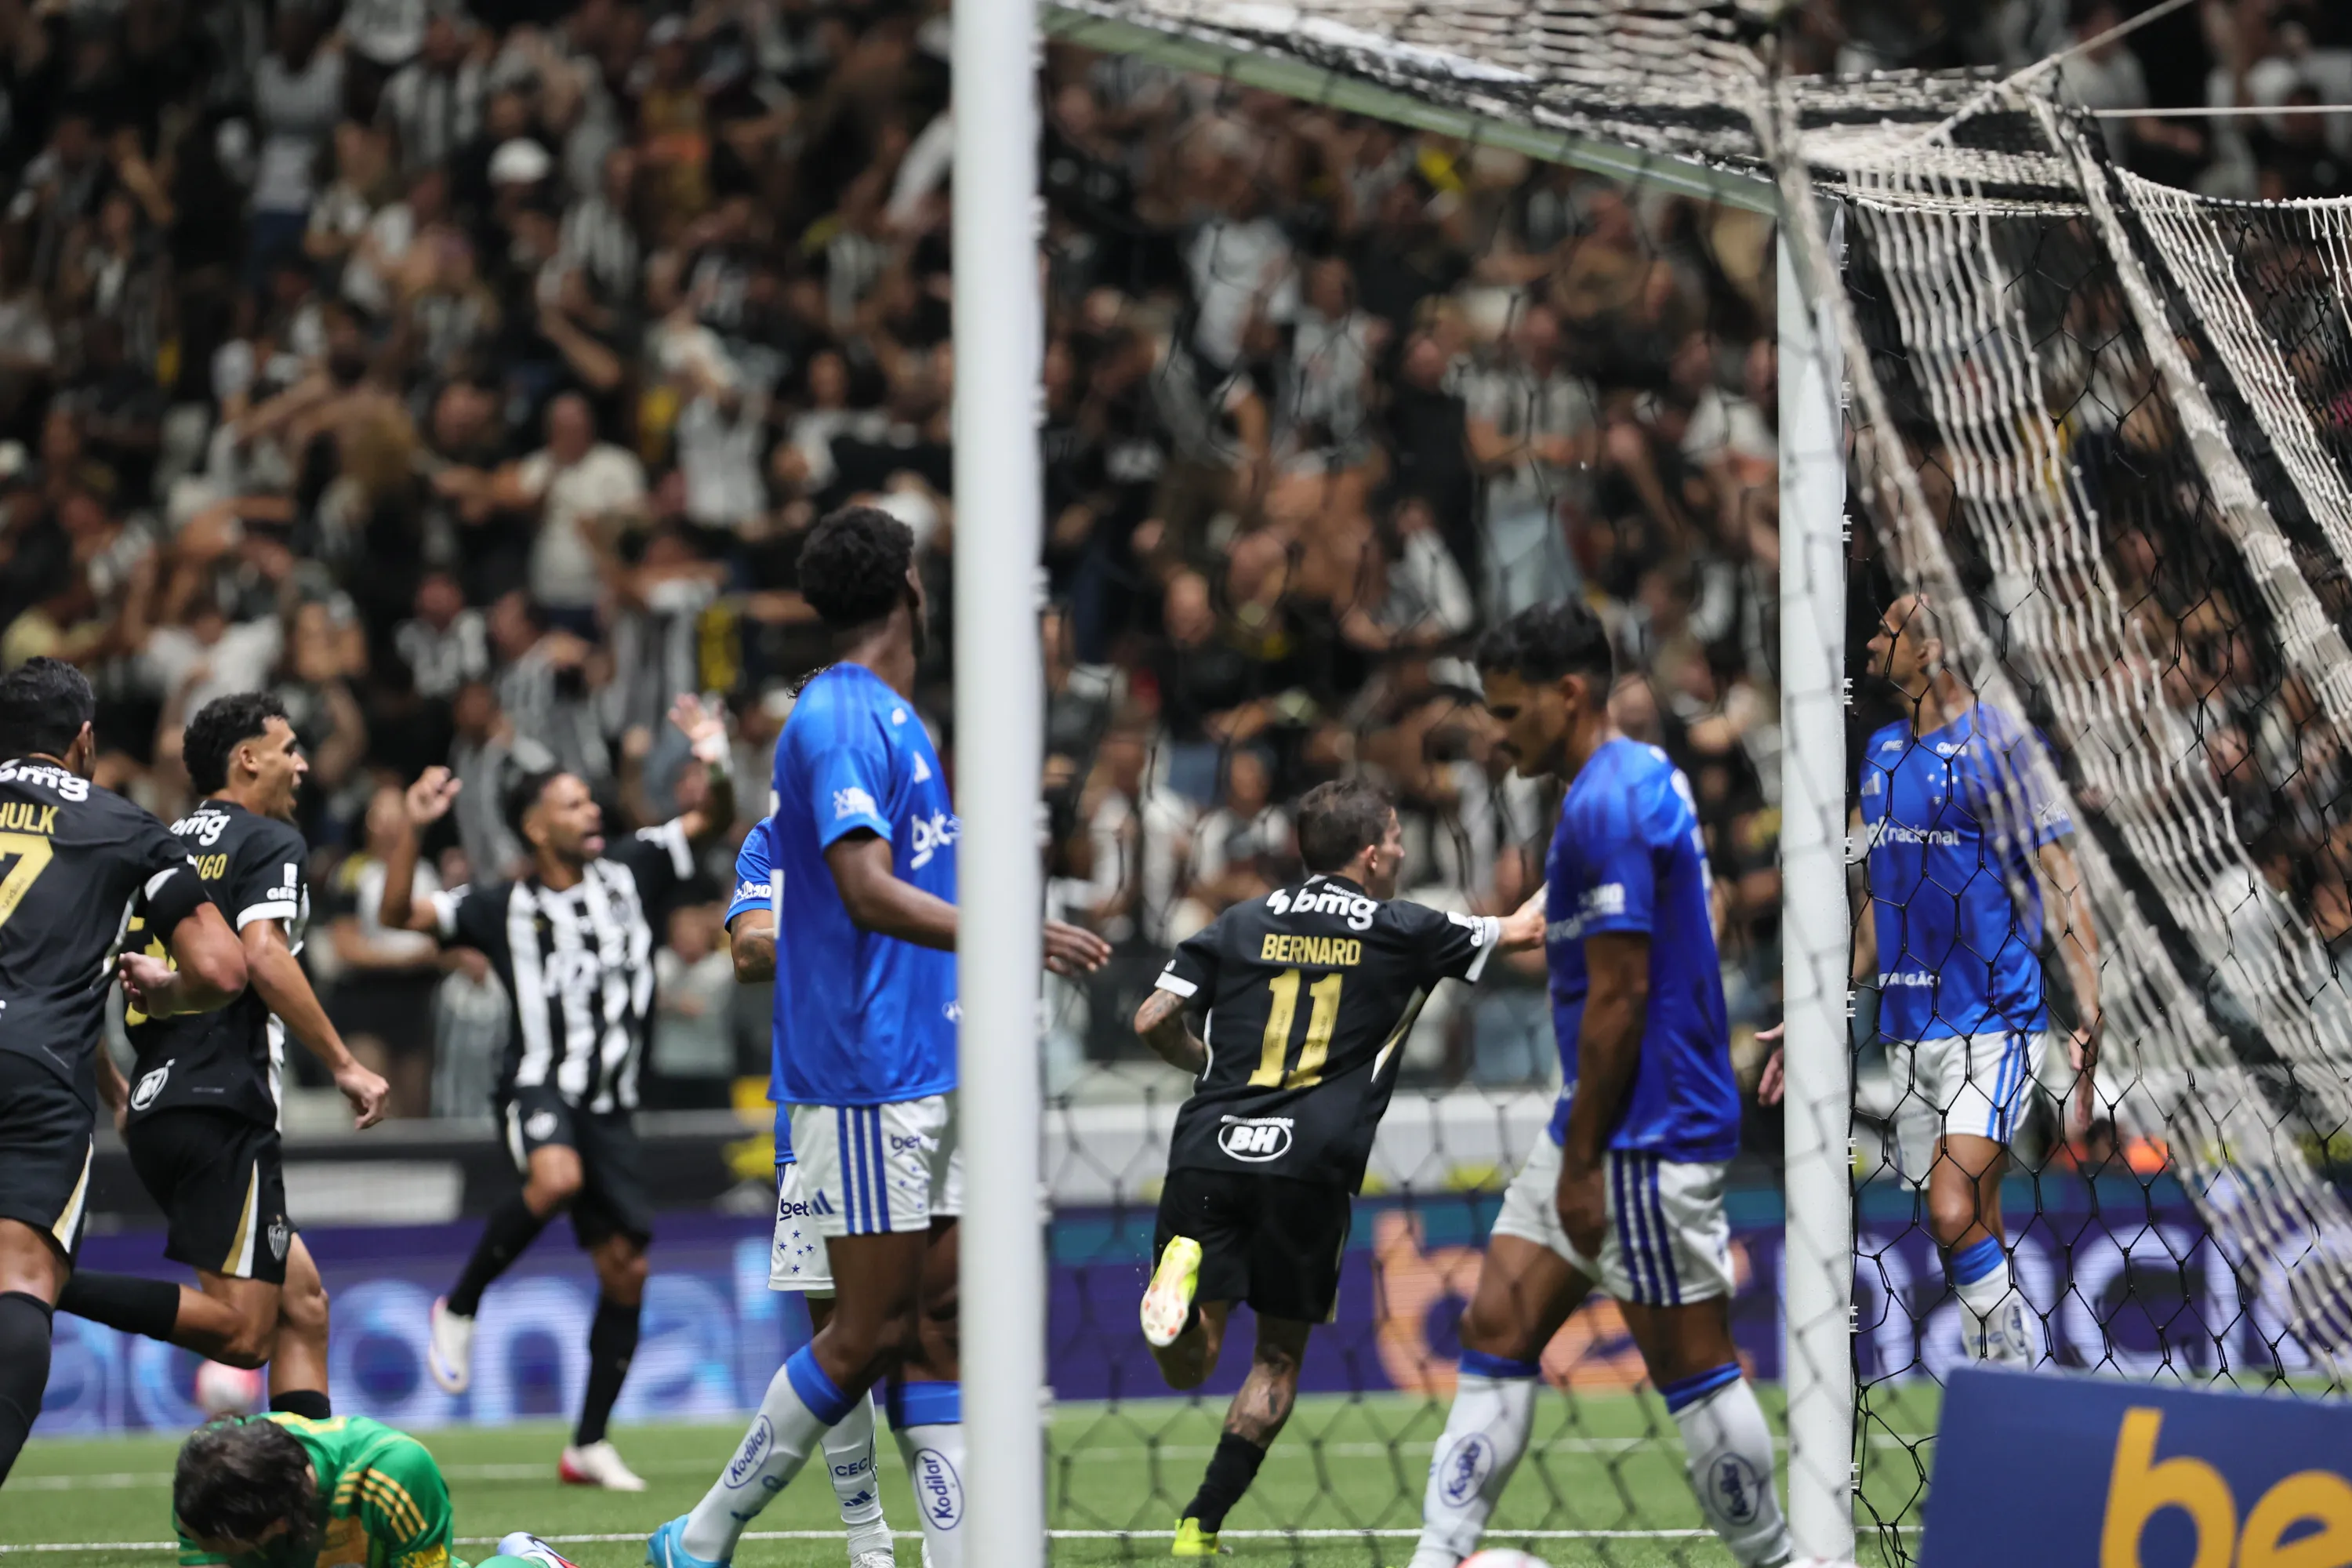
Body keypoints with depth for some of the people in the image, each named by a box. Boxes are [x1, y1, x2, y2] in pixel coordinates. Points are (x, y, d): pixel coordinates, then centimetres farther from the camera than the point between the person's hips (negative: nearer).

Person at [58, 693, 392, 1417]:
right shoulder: (269, 841, -1)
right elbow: (262, 956, -17)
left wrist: (117, 1096, 28)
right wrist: (343, 1065, -13)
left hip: (154, 1113, 9)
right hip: (224, 1109, -9)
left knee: (302, 1301, 13)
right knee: (241, 1330, -14)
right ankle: (45, 1285, -25)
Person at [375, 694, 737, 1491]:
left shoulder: (627, 873, 8)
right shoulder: (507, 908, 1)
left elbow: (711, 822, 9)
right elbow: (398, 914, -4)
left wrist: (717, 766, -11)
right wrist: (413, 830, -15)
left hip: (609, 1105, 4)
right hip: (539, 1087, -4)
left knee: (625, 1269, 1)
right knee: (556, 1178, -37)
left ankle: (590, 1446, 11)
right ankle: (459, 1309, -13)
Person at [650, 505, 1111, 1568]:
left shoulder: (892, 719, 17)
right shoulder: (840, 719, -13)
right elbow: (868, 893, -23)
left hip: (929, 1073, 10)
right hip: (867, 1080, -10)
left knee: (936, 1327, 4)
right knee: (870, 1333, -7)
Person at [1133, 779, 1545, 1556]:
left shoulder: (1240, 924, 12)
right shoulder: (1401, 932, 7)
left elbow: (1154, 1022, 6)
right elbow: (1525, 931, 19)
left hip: (1208, 1150, 2)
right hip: (1309, 1167, -2)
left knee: (1187, 1368, 2)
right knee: (1278, 1358, 14)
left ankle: (1187, 1275, -31)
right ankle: (1203, 1523, 3)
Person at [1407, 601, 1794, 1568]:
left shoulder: (1606, 806, -17)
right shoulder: (1641, 780, 14)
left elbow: (1620, 995, -20)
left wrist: (1583, 1164, -16)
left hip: (1646, 1141, -10)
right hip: (1599, 1131, 10)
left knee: (1689, 1363, -3)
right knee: (1496, 1332, 7)